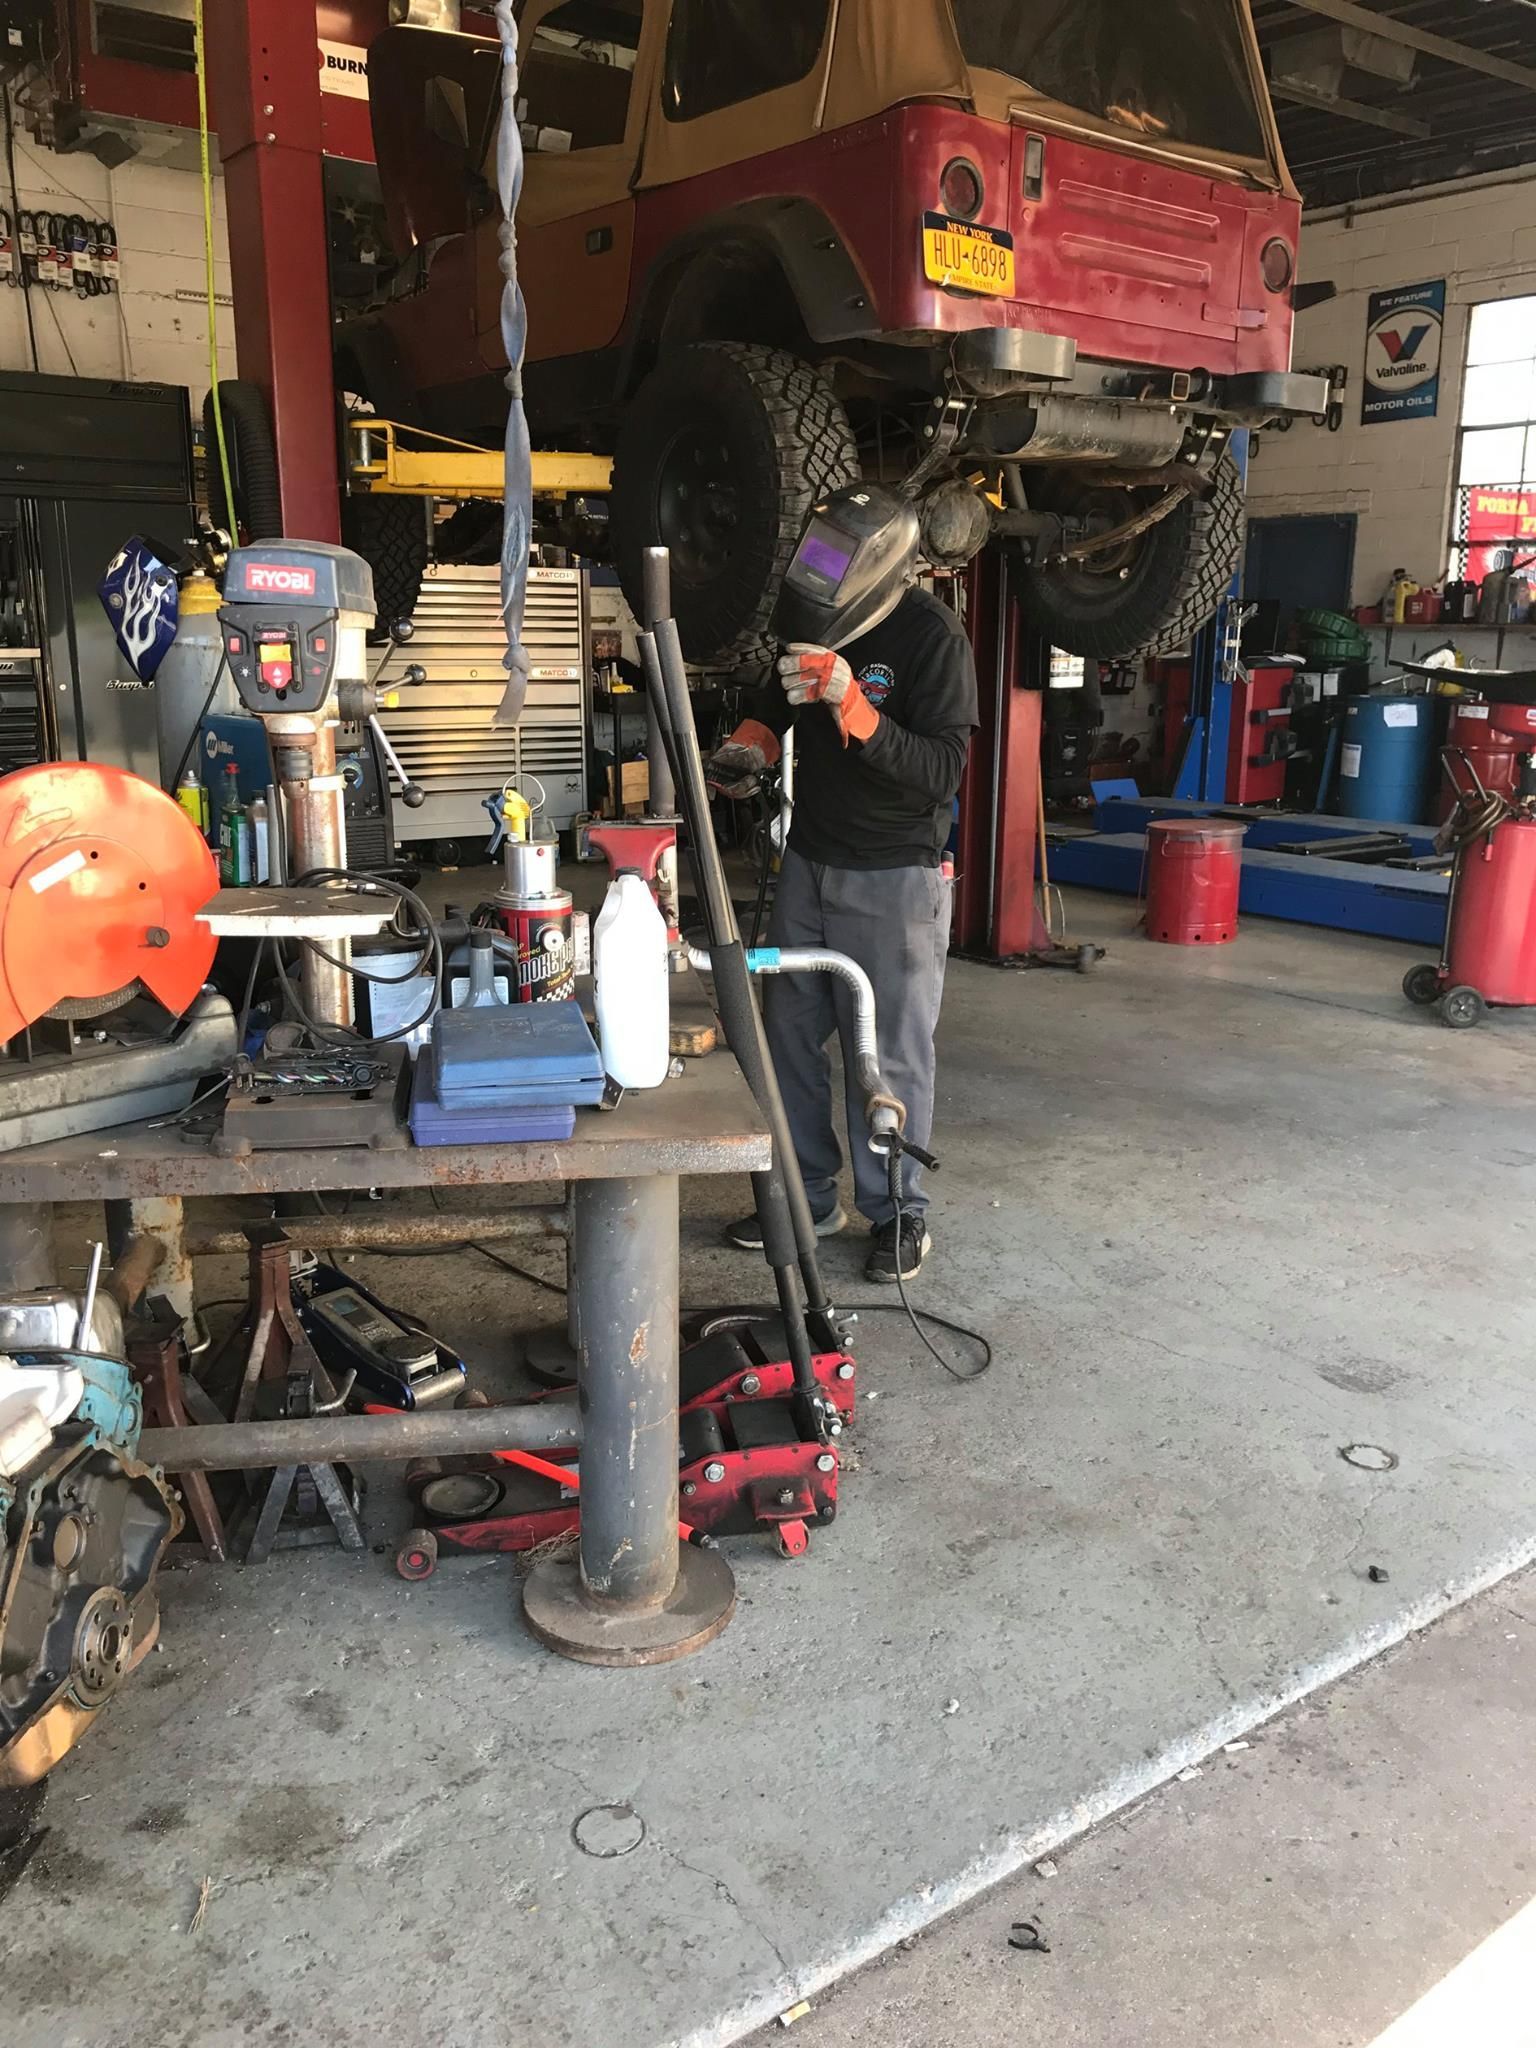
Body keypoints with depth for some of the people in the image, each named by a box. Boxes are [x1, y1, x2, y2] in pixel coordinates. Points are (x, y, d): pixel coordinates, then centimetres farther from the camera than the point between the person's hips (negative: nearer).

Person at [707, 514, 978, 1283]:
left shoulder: (931, 635, -17)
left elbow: (941, 773, -24)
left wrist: (850, 703, -35)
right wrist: (750, 744, -1)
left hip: (894, 879, -7)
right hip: (810, 862, 7)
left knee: (888, 1055, -2)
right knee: (790, 1033, 11)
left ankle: (898, 1214, 15)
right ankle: (808, 1197, 26)